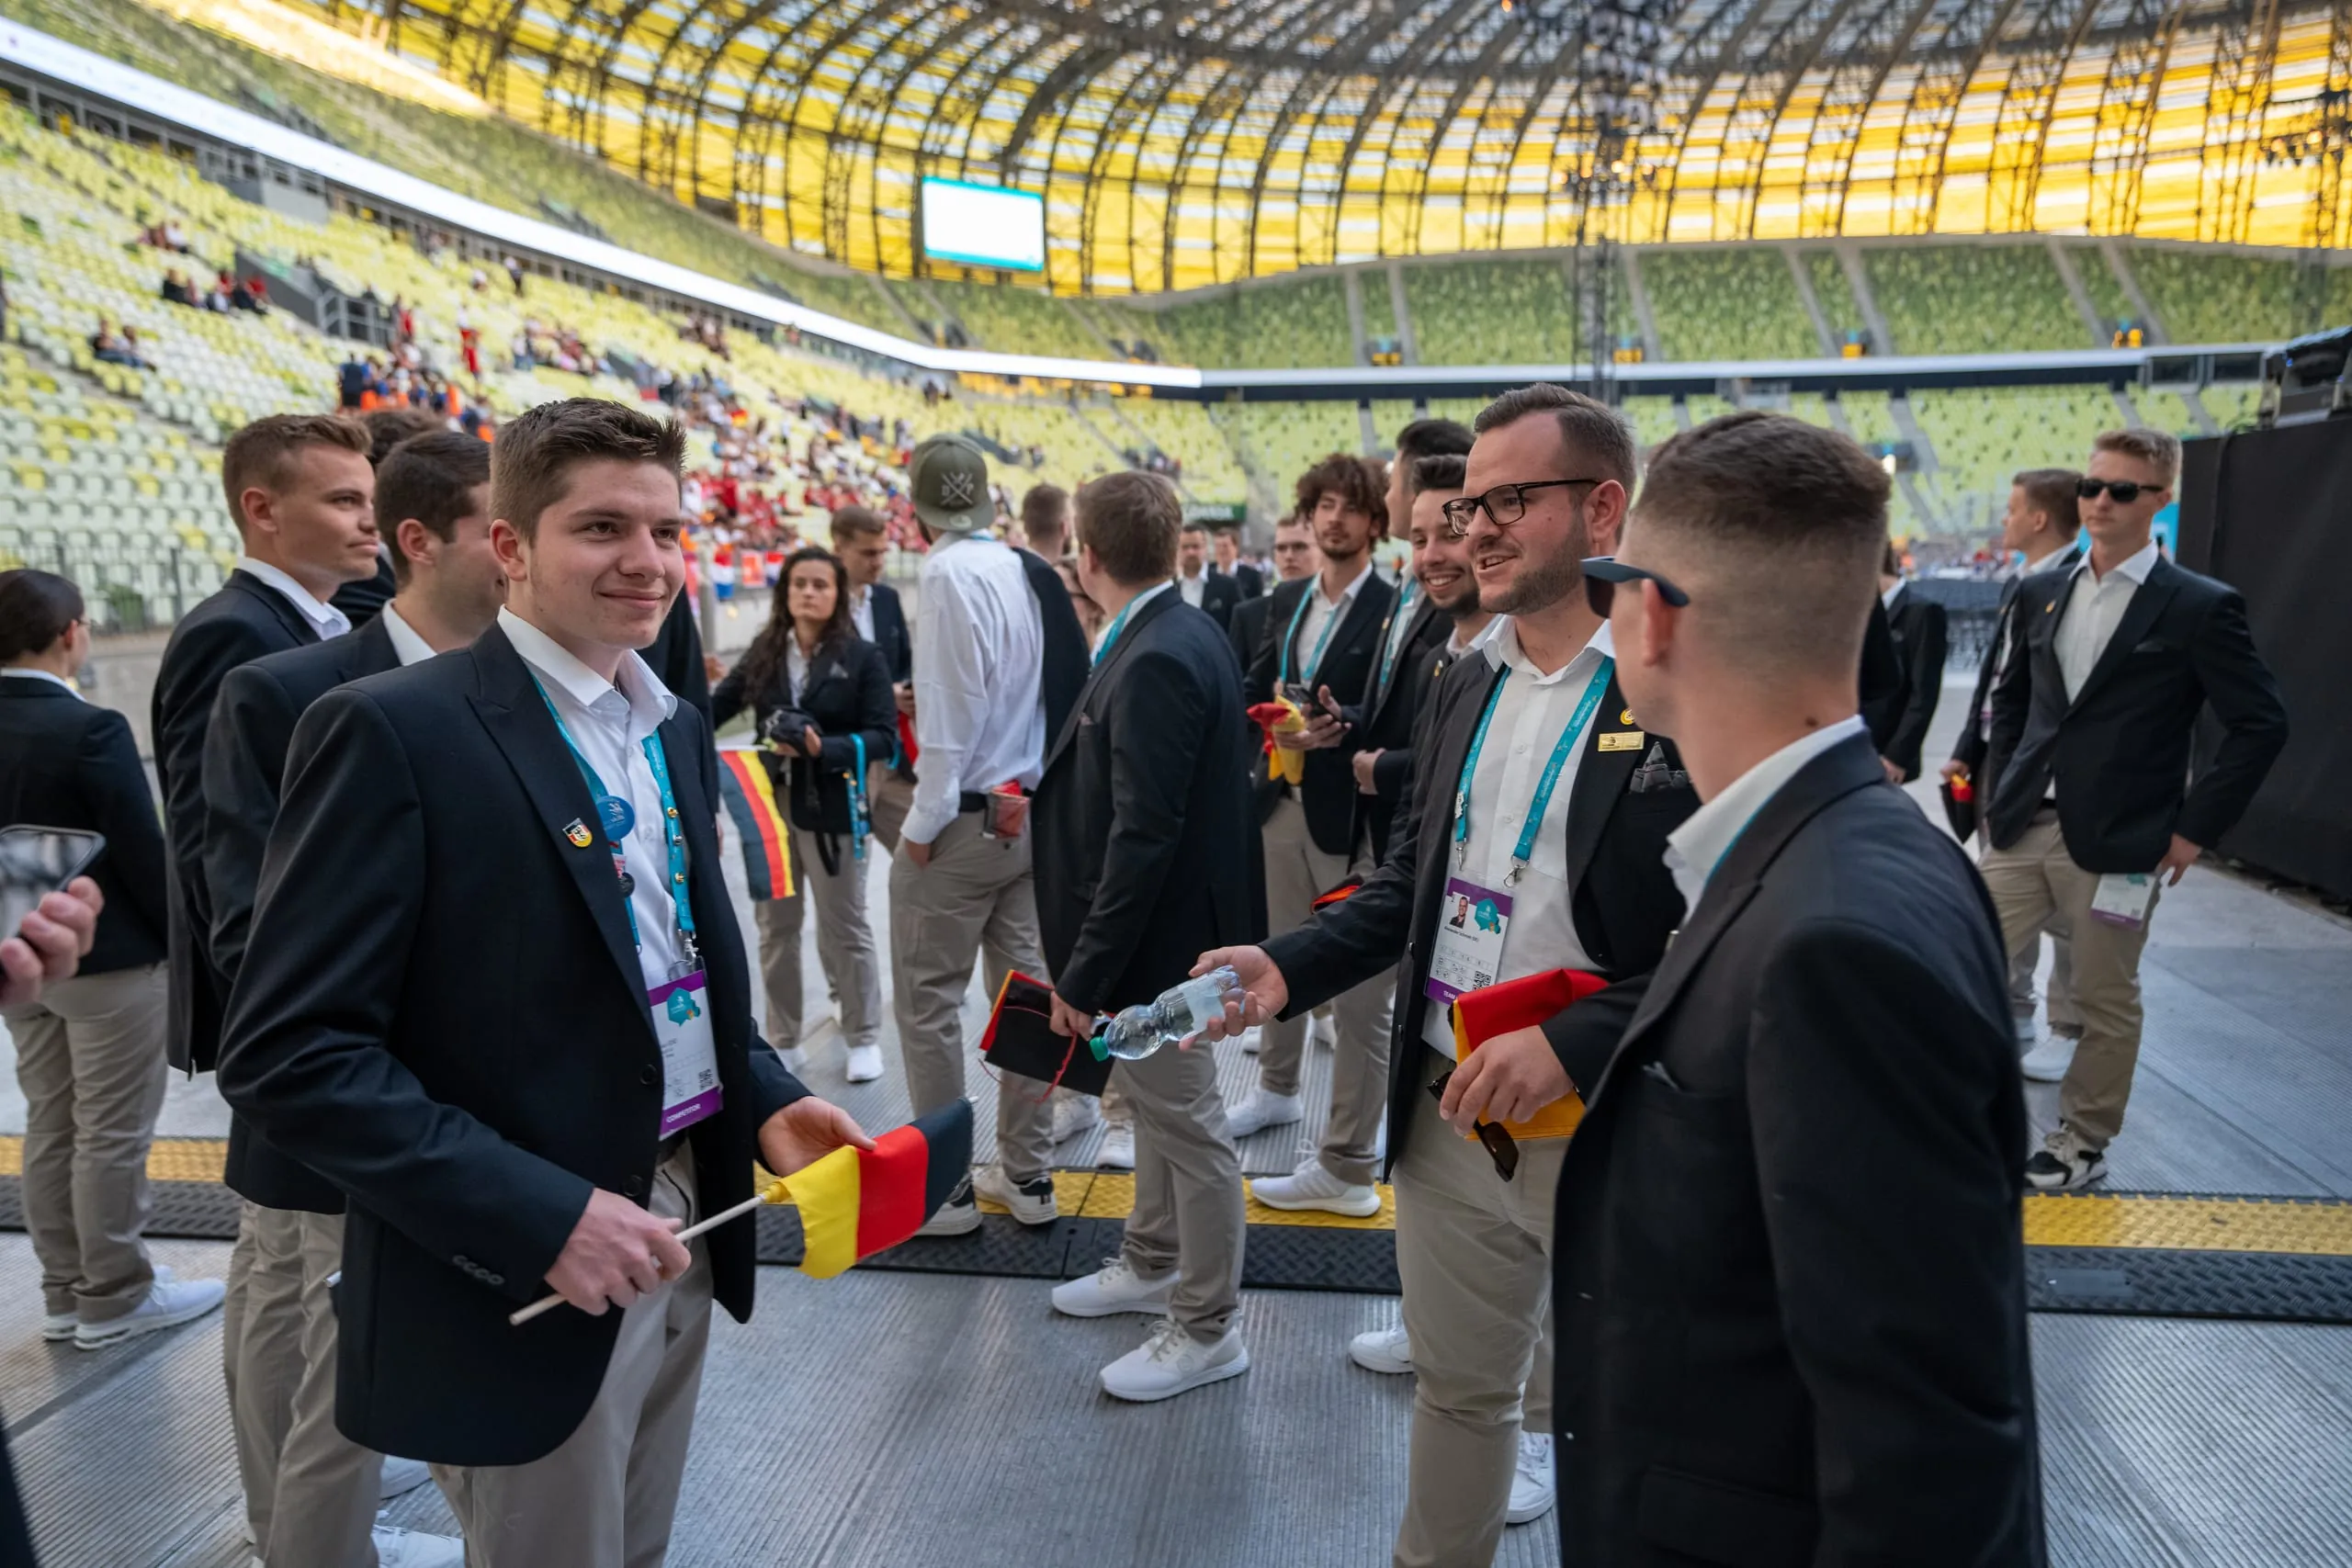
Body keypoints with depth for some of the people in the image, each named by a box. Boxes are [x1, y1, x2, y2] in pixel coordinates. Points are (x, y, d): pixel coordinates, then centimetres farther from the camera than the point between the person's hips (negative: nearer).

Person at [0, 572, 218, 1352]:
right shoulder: (91, 729, -20)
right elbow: (142, 852, -18)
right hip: (108, 956, -8)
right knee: (112, 1133, 2)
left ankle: (64, 1292, 26)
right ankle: (114, 1297, 12)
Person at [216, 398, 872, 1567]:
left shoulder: (674, 727, 6)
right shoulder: (396, 729, -16)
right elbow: (291, 1052, -19)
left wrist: (763, 1098, -2)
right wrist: (536, 1216, -23)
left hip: (679, 1235, 7)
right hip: (516, 1282, -7)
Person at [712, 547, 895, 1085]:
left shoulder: (862, 656, -7)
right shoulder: (763, 653, 4)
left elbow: (883, 735, -11)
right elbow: (717, 707, 7)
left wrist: (825, 749, -25)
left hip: (832, 809, -4)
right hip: (769, 804, 4)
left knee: (845, 928, 8)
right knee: (775, 926, 13)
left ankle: (864, 1038, 24)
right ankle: (783, 1040, 27)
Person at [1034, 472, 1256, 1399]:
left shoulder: (1157, 661, -25)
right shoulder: (1179, 635, 5)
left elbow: (1144, 836, -27)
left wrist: (1084, 973, -22)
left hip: (1158, 936, -10)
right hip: (1159, 930, 10)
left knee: (1186, 1124, 5)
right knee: (1158, 1107, 24)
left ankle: (1207, 1329, 22)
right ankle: (1154, 1263, 44)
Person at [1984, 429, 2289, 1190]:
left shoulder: (2201, 607, -7)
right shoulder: (2040, 592, 8)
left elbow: (2261, 724, -7)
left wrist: (2195, 827, -9)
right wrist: (2005, 782, 12)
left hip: (2116, 842, -4)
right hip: (2020, 829, 5)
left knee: (2105, 1001, 8)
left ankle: (2083, 1141, 25)